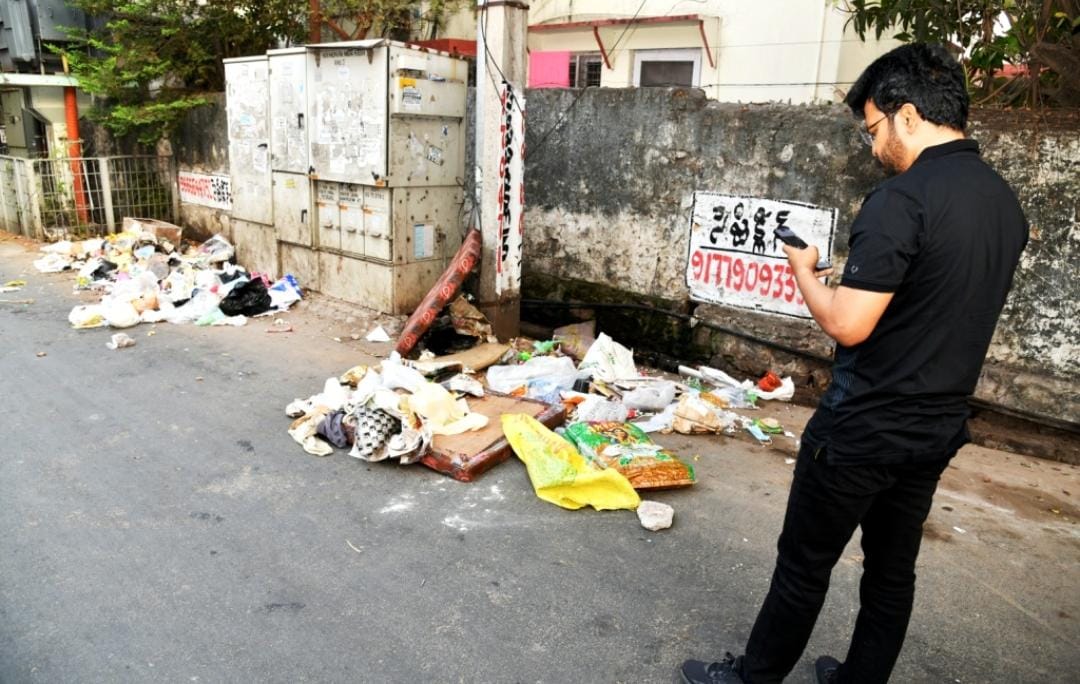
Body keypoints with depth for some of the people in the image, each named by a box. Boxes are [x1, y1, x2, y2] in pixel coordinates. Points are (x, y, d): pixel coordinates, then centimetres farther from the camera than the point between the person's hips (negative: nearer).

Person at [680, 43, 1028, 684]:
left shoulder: (902, 198, -21)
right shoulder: (1006, 201, 5)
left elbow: (847, 325, -24)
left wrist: (804, 270, -7)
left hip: (863, 430, -8)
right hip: (940, 426, 8)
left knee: (804, 565, 8)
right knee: (893, 568, 19)